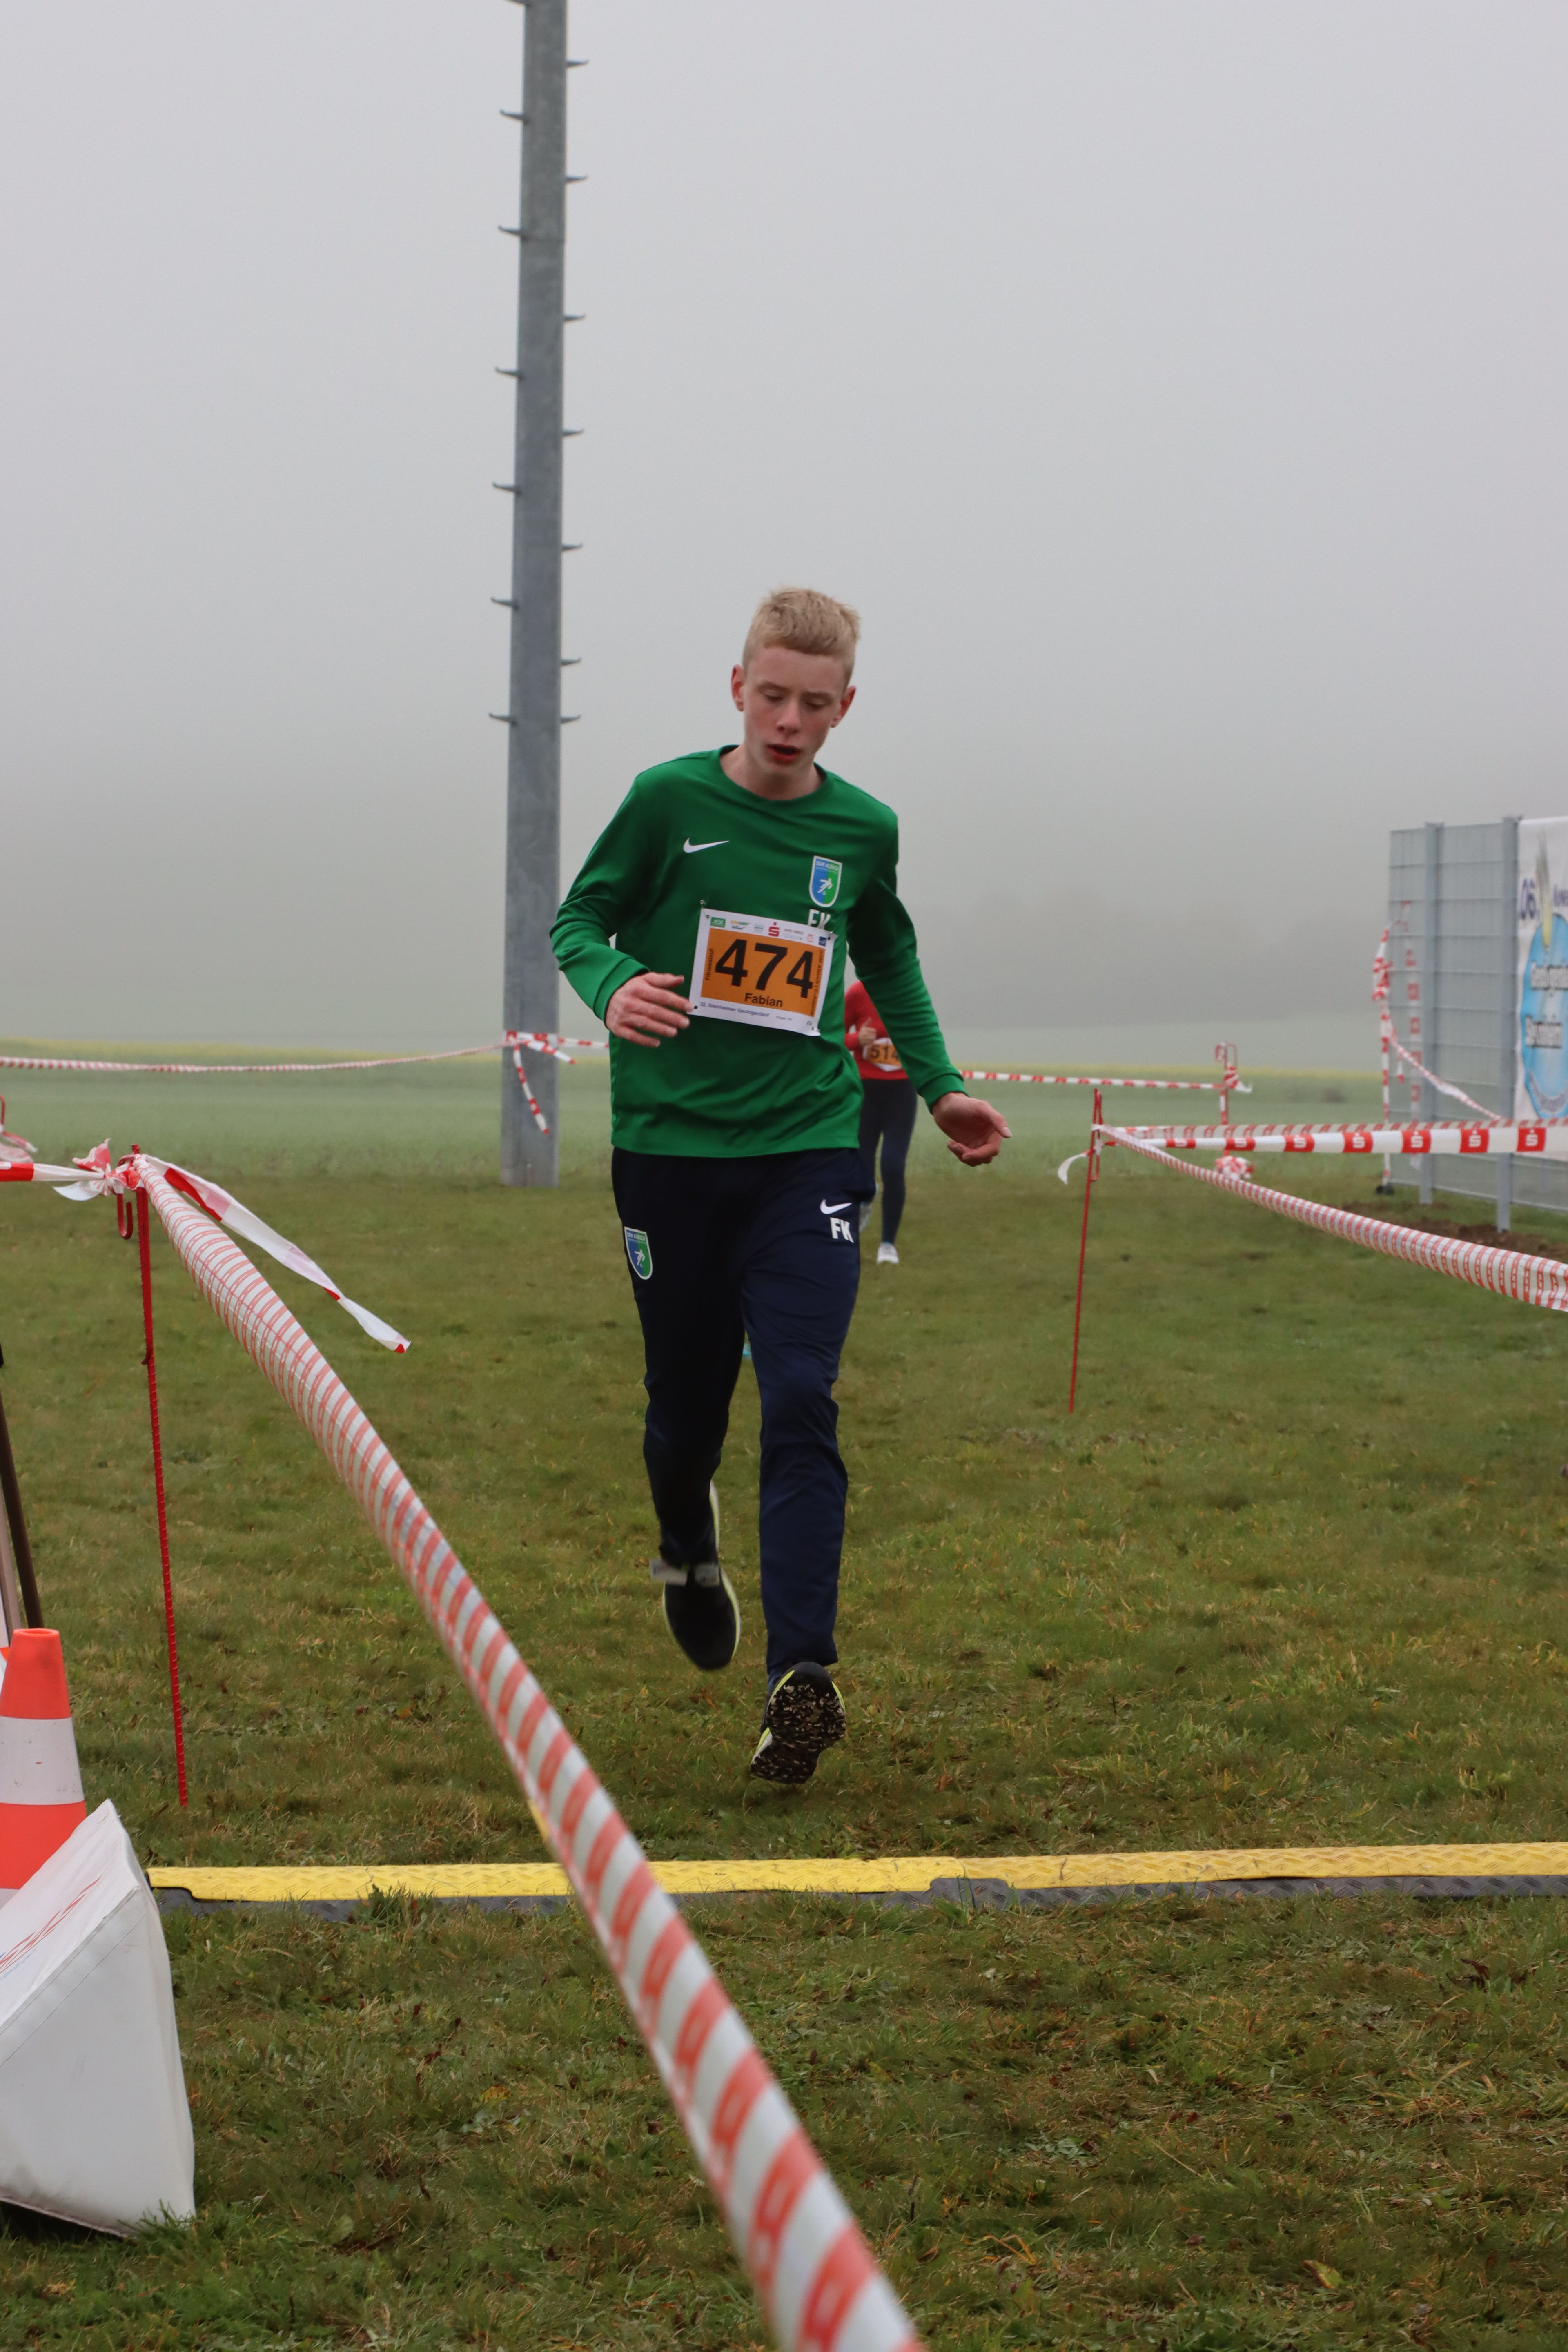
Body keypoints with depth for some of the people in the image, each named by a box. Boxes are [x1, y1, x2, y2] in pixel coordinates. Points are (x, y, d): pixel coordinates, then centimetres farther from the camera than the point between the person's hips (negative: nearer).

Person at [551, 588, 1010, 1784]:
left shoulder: (864, 828, 4)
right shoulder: (670, 801, -4)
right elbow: (580, 919, 4)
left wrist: (941, 1083, 16)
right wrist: (612, 983, -18)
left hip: (808, 1147, 1)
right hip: (669, 1146, 0)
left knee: (801, 1402, -15)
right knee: (686, 1404, 10)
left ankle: (804, 1674, -20)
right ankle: (689, 1553, 44)